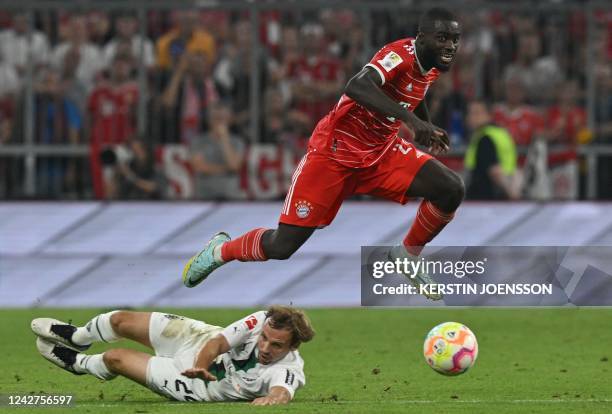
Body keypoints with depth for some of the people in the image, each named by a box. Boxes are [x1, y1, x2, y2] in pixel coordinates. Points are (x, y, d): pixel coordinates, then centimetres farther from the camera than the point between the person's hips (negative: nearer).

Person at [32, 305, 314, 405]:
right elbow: (218, 341, -15)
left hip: (195, 386, -3)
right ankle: (75, 338, 51)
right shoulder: (261, 321, -25)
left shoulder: (286, 372, -37)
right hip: (202, 343, 3)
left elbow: (283, 392, -59)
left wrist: (272, 399, -79)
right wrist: (201, 365, -27)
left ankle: (77, 364, 44)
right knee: (121, 320, 11)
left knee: (115, 358, 3)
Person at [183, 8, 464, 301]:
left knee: (451, 189, -12)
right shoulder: (401, 54, -24)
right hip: (335, 152, -7)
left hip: (381, 153, 7)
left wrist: (427, 130, 26)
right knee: (283, 245, -6)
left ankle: (407, 258, 11)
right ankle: (220, 250, 26)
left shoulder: (432, 68, 2)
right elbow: (357, 87, -46)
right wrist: (411, 119, -53)